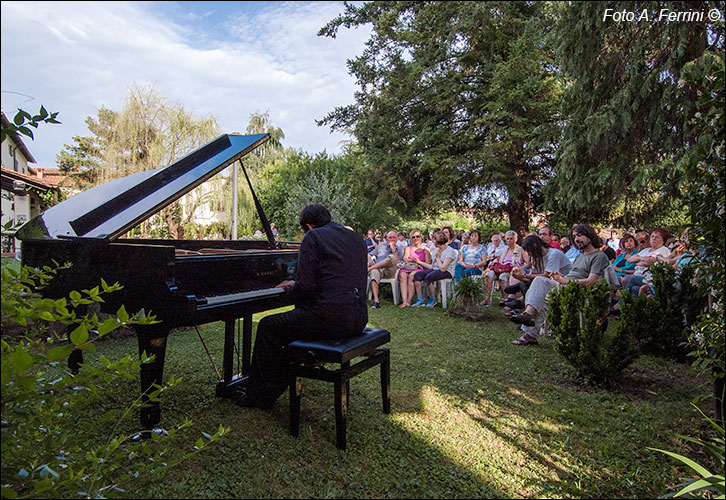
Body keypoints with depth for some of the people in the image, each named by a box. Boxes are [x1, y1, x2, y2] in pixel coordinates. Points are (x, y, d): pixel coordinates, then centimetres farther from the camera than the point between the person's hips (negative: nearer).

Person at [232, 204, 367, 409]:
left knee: (268, 327, 9)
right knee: (290, 327, 28)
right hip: (358, 318, 9)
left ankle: (258, 396, 19)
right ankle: (271, 390, 36)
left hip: (331, 317, -9)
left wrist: (292, 286, 11)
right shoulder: (356, 238, 19)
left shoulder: (314, 237, -5)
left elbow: (305, 287, -13)